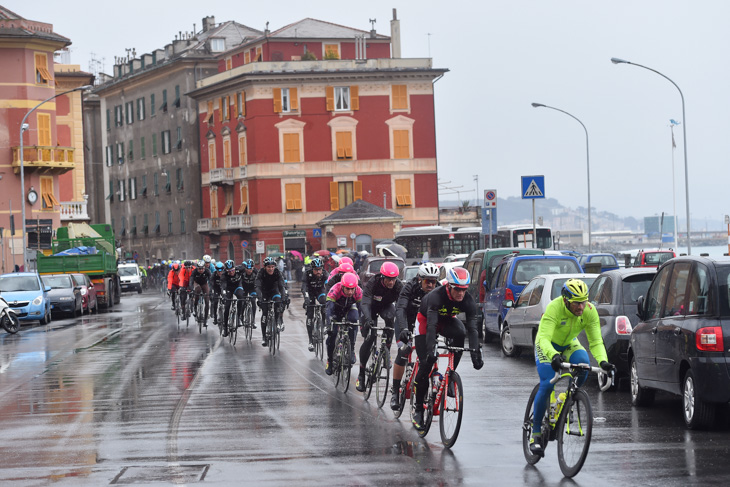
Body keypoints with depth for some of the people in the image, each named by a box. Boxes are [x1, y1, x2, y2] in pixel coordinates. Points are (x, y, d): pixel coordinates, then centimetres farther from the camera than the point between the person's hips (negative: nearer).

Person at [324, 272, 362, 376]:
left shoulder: (359, 291, -30)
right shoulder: (335, 290, -37)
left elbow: (361, 308, -27)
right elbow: (329, 308, -44)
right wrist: (329, 325, -55)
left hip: (349, 308, 1)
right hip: (336, 309, -1)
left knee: (353, 319, -33)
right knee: (332, 334, -11)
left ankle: (351, 349, -23)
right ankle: (329, 361, 9)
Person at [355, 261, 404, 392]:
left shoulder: (398, 285, -28)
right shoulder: (373, 283, -34)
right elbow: (365, 303, -44)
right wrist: (368, 319, -61)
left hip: (386, 306, 2)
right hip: (371, 307, -2)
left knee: (390, 318, -34)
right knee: (369, 337, -15)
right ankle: (361, 374, -3)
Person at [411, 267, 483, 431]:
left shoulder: (468, 301, -25)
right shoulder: (436, 296, -35)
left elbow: (472, 328, -29)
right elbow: (431, 325, -43)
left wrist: (475, 353, -39)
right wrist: (430, 349, -55)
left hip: (446, 321, 3)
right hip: (425, 321, -3)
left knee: (460, 333, -32)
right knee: (426, 364, -12)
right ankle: (418, 409, 1)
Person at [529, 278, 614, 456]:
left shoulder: (590, 311, -24)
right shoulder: (554, 308, -35)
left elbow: (596, 341, -23)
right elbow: (544, 338, -44)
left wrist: (603, 361, -43)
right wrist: (554, 355, -65)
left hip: (569, 344, 3)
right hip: (548, 345, -3)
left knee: (583, 364, -31)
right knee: (547, 385, -21)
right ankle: (536, 433, -8)